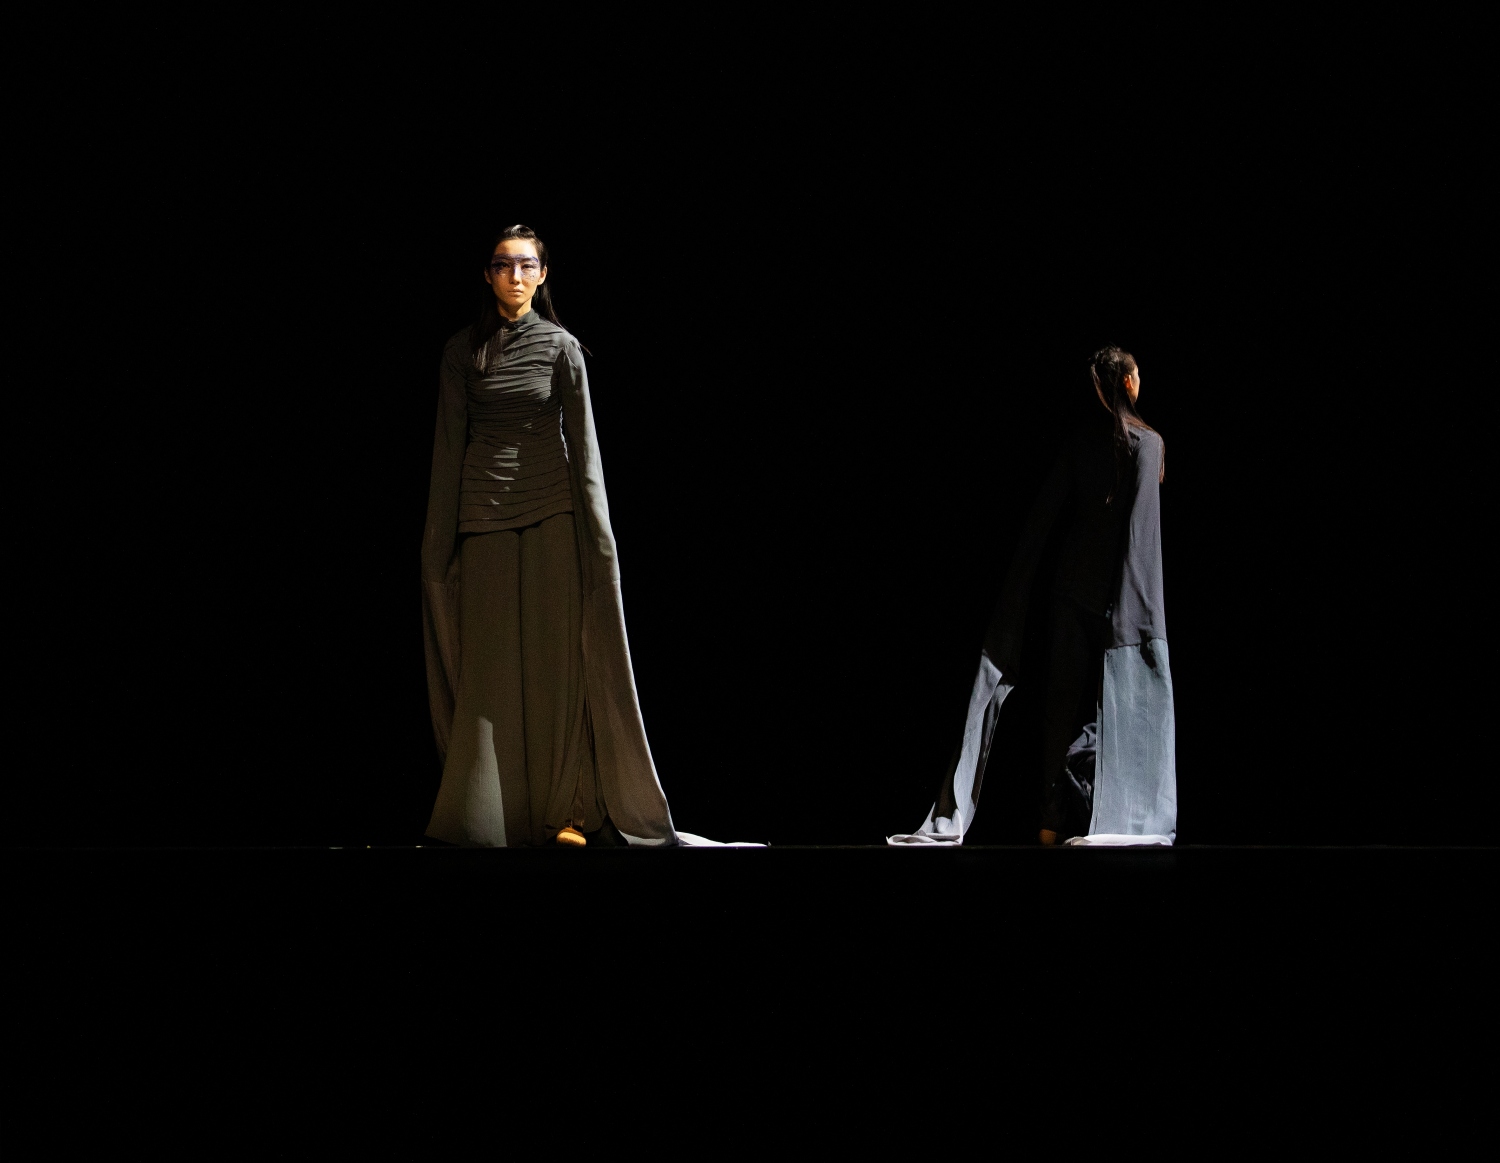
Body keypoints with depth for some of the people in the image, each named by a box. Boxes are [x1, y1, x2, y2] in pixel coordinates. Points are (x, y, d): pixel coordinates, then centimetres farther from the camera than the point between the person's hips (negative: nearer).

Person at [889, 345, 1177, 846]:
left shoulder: (1078, 444, 6)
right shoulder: (1147, 443, -6)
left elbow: (1042, 521, 3)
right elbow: (1142, 527, -14)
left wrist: (1020, 594, 6)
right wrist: (1141, 607, -14)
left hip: (1070, 587, 4)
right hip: (1117, 593, -4)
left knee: (1065, 701, 6)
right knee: (1120, 705, -1)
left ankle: (1055, 821, 3)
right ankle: (1118, 818, -6)